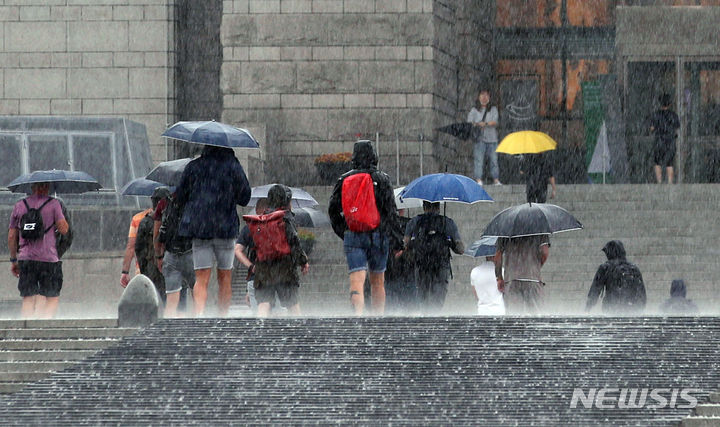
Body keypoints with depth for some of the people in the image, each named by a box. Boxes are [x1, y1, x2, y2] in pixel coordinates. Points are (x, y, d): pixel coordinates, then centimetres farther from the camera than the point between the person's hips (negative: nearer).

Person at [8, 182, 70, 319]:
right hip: (48, 259, -3)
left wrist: (13, 260, 20)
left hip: (25, 258, 3)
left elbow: (11, 237, 12)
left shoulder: (19, 206, 11)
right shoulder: (53, 204, 0)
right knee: (52, 297, 8)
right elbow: (63, 229, -6)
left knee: (28, 299, 6)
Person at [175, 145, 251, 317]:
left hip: (198, 227, 1)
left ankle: (199, 314, -22)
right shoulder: (233, 166, -2)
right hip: (225, 227, -1)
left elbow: (180, 199, 8)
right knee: (225, 278, 12)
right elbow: (244, 198, 2)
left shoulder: (193, 167, 3)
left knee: (201, 279, -2)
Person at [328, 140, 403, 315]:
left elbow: (333, 209, 6)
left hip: (352, 236, 0)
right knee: (377, 281, 13)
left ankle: (358, 313, -30)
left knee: (356, 280, -8)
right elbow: (391, 210, -5)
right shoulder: (381, 179, -2)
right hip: (377, 235, 0)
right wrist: (397, 241, -2)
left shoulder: (344, 180, 4)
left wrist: (342, 232, 20)